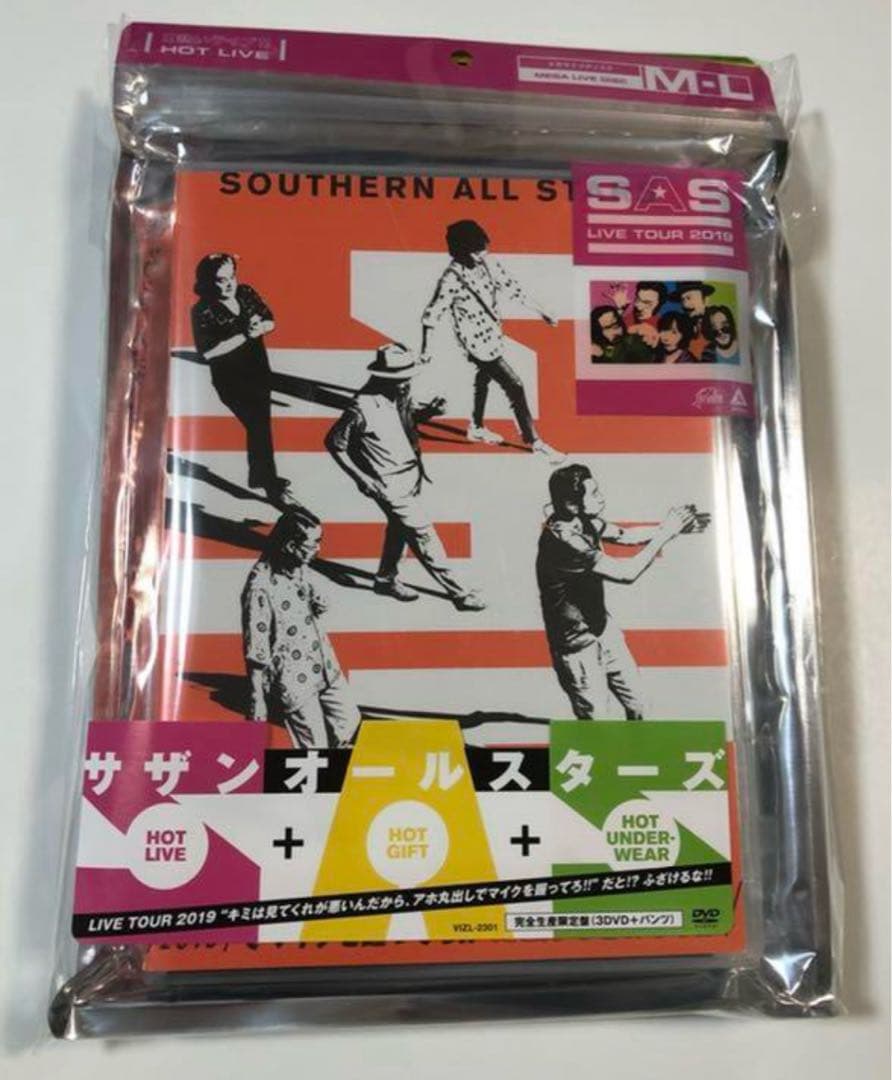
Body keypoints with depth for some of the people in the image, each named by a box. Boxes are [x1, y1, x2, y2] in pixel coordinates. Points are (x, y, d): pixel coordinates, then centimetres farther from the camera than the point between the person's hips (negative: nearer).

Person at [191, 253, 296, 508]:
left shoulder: (246, 293, 0)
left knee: (259, 423, 12)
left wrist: (261, 326, -18)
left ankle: (258, 476, 30)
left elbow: (270, 321, 7)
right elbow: (208, 351, -22)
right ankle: (272, 487, -4)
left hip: (258, 370, 6)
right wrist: (246, 335, -23)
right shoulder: (203, 311, -15)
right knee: (259, 425, -12)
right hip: (230, 378, -6)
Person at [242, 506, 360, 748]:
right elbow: (254, 651, -19)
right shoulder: (260, 585, -24)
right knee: (315, 748, 3)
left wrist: (317, 606, -8)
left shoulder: (299, 567, -2)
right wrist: (257, 700, -14)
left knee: (350, 722, 18)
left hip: (323, 668, 8)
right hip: (292, 681, -8)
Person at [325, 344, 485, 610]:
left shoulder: (401, 394, -6)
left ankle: (386, 579, 44)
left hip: (411, 474, 8)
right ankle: (458, 592, 10)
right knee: (423, 534, -1)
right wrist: (361, 478, -15)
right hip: (390, 485, -8)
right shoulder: (363, 408, -26)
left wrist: (428, 411, -8)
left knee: (400, 527, 23)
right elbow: (334, 443, -14)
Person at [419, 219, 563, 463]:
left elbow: (513, 288, 4)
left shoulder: (488, 264, -5)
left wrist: (542, 313, 7)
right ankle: (534, 441, 1)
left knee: (483, 379, 25)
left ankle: (476, 428, 46)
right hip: (477, 342, -8)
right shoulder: (452, 278, -23)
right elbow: (431, 315, -18)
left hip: (493, 336, 8)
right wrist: (426, 349, -13)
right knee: (514, 386, -9)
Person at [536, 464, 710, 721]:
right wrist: (665, 533, -21)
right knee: (595, 717, 7)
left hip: (603, 630, 8)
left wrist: (671, 527, -4)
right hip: (578, 645, -8)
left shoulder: (583, 520, -6)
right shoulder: (563, 540, -32)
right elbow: (626, 573, -31)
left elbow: (625, 535, 9)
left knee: (636, 705, 18)